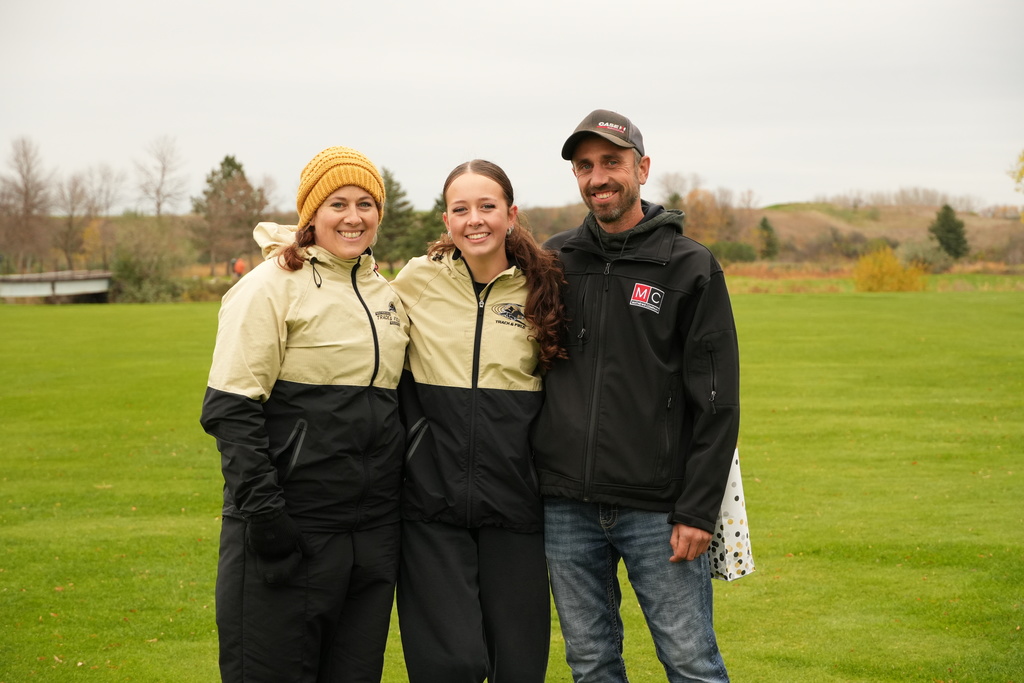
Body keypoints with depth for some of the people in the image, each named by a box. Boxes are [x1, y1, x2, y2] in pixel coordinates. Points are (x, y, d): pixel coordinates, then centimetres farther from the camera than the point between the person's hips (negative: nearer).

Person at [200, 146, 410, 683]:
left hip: (372, 528, 6)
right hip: (293, 524, -6)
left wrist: (403, 498, 17)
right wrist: (261, 508, -19)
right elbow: (230, 409, -12)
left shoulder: (384, 292, 14)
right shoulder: (273, 285, -7)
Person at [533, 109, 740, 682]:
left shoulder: (690, 267, 0)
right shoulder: (553, 262, 10)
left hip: (657, 509, -3)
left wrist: (697, 510, -9)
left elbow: (717, 403, -4)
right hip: (565, 507, 3)